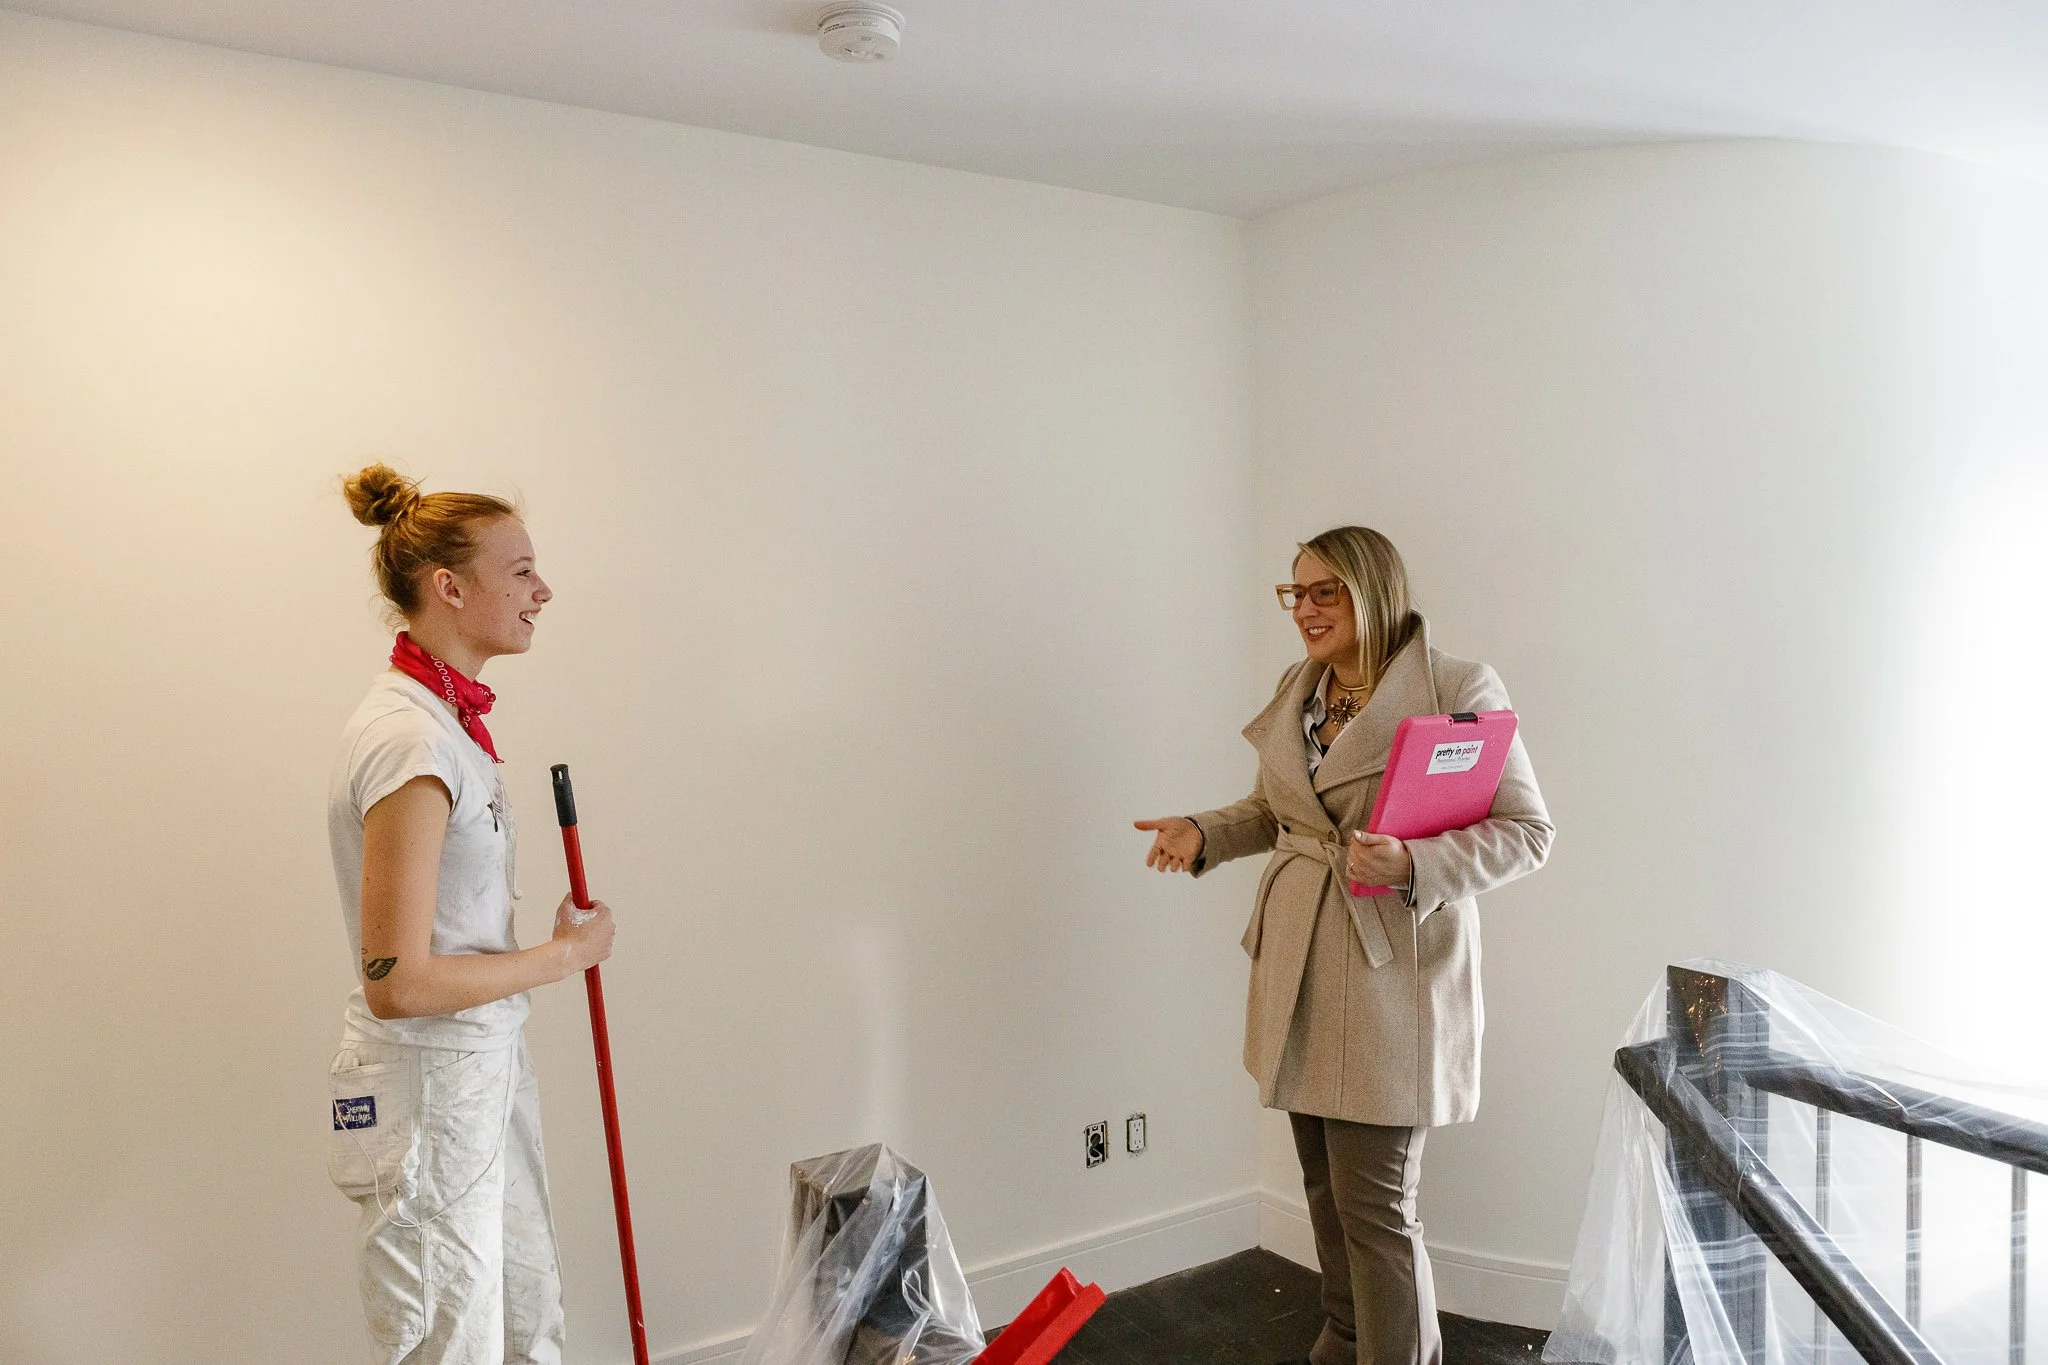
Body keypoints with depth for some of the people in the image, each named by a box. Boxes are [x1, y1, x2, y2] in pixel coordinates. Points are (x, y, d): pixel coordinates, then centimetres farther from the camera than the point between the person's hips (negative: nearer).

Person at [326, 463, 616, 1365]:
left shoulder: (444, 717, 6)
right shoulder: (408, 739, -24)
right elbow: (396, 982, -26)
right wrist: (565, 954, -15)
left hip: (484, 1072, 9)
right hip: (425, 1098, -9)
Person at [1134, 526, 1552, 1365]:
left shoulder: (1459, 692, -11)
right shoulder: (1295, 691, 9)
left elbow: (1526, 832, -11)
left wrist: (1413, 866, -26)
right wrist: (1204, 835, 2)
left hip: (1390, 971, -7)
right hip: (1298, 966, 7)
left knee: (1376, 1202, -1)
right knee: (1325, 1187, 19)